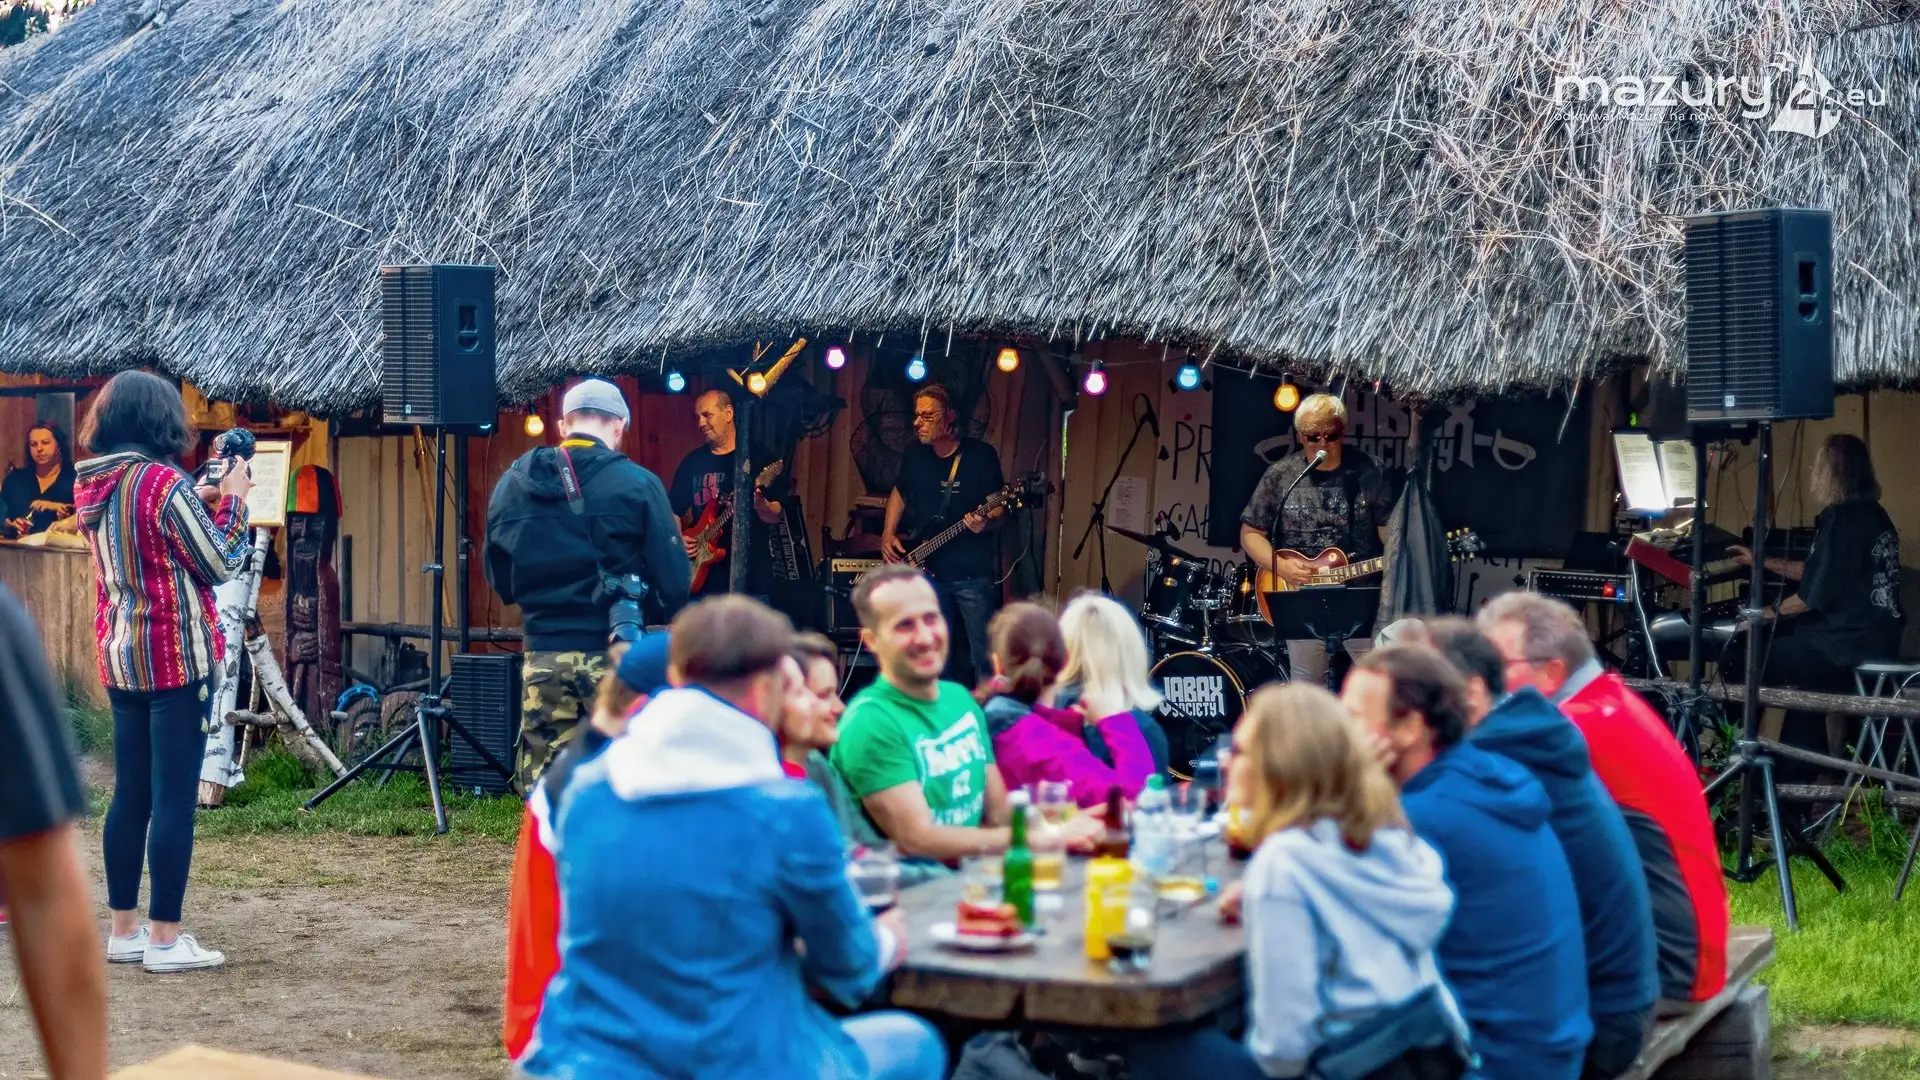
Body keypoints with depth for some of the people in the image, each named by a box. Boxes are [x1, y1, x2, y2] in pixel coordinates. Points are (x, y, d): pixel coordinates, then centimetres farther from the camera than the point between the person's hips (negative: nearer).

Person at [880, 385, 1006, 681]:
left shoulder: (980, 455, -8)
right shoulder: (915, 454, 6)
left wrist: (986, 521, -24)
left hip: (972, 574, -5)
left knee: (984, 655, -7)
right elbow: (899, 493, 22)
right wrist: (888, 533, 9)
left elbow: (998, 506, -2)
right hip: (929, 570, 5)